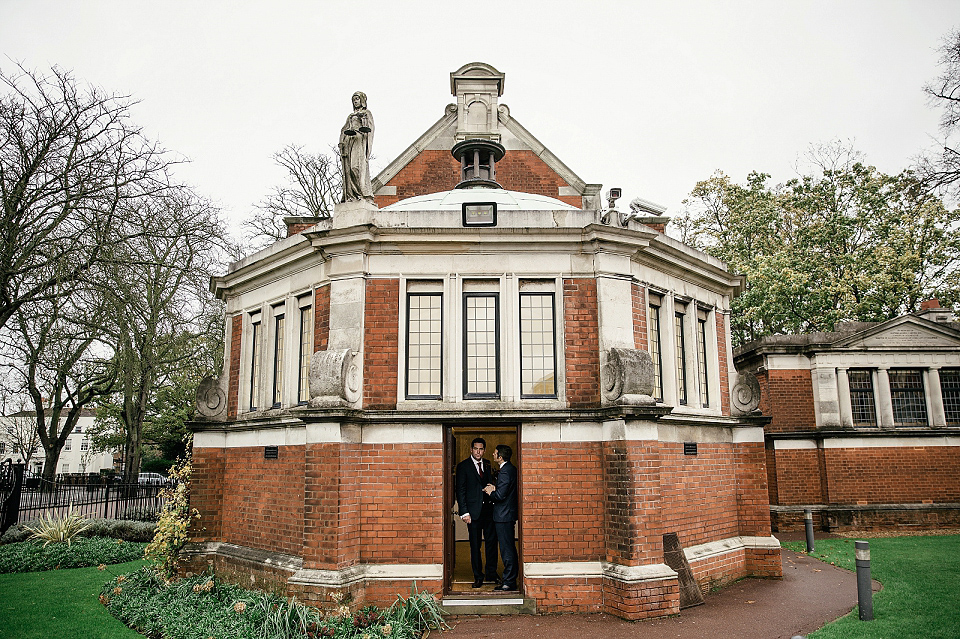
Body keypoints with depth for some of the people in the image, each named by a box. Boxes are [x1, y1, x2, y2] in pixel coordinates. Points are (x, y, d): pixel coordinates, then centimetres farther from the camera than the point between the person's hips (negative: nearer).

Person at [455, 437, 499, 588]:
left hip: (489, 508, 4)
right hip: (474, 511, -4)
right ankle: (478, 577, 15)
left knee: (492, 542, 7)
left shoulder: (488, 464, 10)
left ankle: (491, 575, 20)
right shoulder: (463, 466, -3)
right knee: (475, 546, 3)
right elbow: (460, 491, -5)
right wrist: (464, 512, -10)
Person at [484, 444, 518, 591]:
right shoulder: (512, 469, 11)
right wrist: (495, 489, 8)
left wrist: (490, 492, -5)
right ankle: (512, 580, 23)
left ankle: (509, 582, 3)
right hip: (508, 514, 10)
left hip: (504, 516, -10)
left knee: (507, 550, -4)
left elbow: (500, 495, -23)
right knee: (510, 548, 15)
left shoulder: (505, 472, -19)